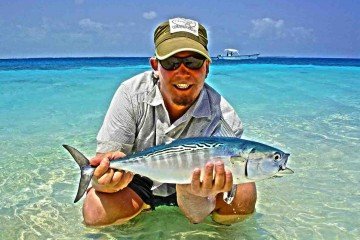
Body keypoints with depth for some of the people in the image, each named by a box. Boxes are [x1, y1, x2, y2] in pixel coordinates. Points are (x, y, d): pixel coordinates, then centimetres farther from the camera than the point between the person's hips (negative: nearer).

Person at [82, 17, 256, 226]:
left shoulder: (223, 120, -26)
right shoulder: (132, 94, -22)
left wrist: (192, 193, -56)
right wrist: (106, 180, -48)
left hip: (188, 189, -1)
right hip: (138, 182, 2)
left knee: (244, 196, -28)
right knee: (96, 212, -28)